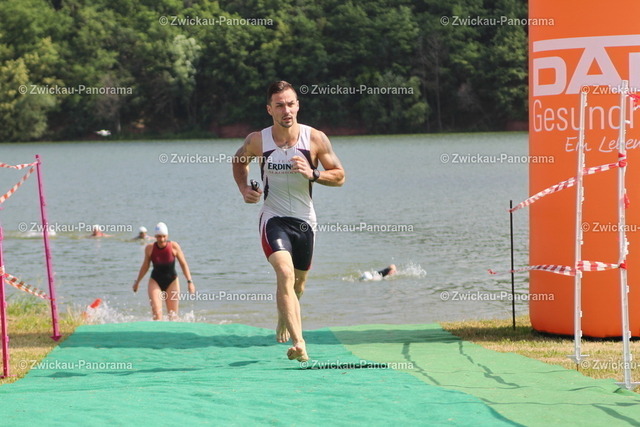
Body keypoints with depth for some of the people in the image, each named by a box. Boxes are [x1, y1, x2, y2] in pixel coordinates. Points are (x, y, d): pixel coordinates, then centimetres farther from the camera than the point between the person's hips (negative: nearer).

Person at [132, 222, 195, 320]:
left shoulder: (174, 246, -12)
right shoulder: (150, 248, -9)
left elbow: (183, 264, -6)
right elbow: (145, 266, 7)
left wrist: (190, 281, -14)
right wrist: (137, 282, 15)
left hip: (172, 281, 0)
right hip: (155, 281, 0)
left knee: (173, 314, 2)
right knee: (156, 312, -16)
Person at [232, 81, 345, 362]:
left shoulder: (315, 139, -8)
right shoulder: (257, 141, -7)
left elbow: (339, 177, -1)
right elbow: (239, 162, 15)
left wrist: (313, 174, -19)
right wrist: (244, 189, -3)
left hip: (304, 220, 2)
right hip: (274, 219, -2)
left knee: (298, 281, 18)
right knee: (285, 273, -25)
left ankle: (284, 317, 53)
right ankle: (298, 342, -33)